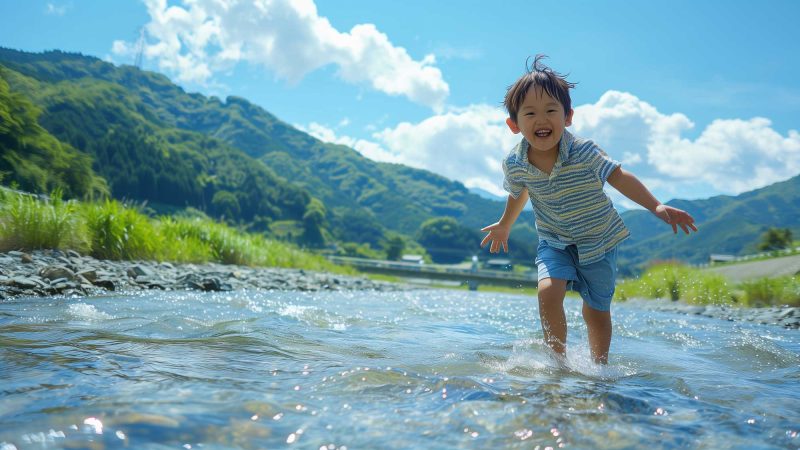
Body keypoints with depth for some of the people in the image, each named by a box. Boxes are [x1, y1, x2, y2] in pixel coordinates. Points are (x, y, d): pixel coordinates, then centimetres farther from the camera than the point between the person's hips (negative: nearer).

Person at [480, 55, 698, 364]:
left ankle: (600, 365, 31)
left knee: (597, 311, 8)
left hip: (598, 241, -1)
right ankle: (559, 360, -5)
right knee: (548, 291, -24)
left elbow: (619, 178, -13)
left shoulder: (584, 152, -25)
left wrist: (657, 207, -21)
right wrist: (505, 224, 23)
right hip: (554, 242, 1)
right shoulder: (514, 164, -16)